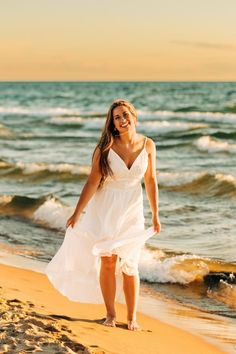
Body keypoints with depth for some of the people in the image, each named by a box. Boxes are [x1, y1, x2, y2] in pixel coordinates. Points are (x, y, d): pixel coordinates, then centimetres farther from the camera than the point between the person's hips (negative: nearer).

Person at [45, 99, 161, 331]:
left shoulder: (147, 145, -5)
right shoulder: (106, 147, -13)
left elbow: (150, 181, 3)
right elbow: (93, 181, -11)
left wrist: (155, 215, 8)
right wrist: (77, 213, -12)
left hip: (132, 210, 1)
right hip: (105, 207, -1)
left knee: (129, 266, 2)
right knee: (108, 261, 0)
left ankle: (132, 317, 12)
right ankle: (110, 314, 13)